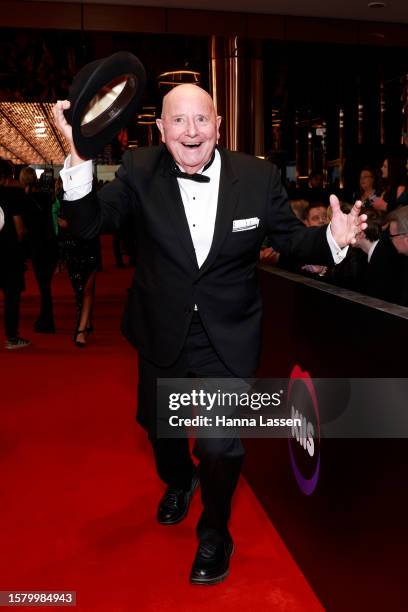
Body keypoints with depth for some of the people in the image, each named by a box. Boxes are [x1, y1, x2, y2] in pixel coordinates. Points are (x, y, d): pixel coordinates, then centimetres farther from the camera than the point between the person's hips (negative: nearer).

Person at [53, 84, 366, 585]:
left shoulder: (258, 176, -13)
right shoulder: (140, 171, -12)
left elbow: (290, 238, -2)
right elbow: (89, 224, -19)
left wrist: (332, 239, -22)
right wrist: (78, 154, -34)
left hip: (227, 337, -2)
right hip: (161, 332, 3)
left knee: (219, 445, -5)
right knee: (158, 425, 25)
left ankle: (215, 533, 30)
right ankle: (177, 482, 62)